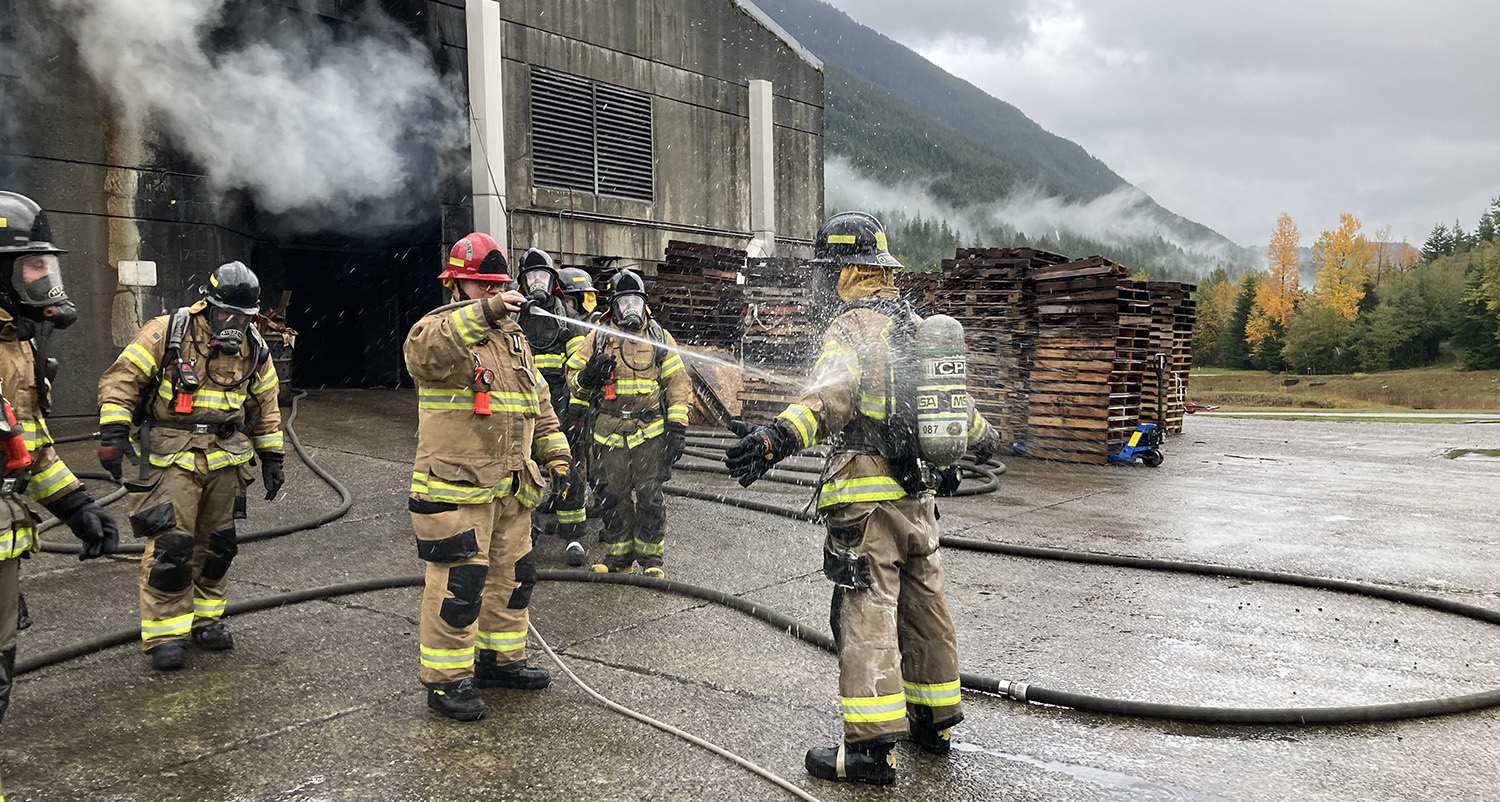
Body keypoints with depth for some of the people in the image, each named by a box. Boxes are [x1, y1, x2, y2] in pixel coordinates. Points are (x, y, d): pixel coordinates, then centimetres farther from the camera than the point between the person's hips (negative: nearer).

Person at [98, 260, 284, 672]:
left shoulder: (253, 348, 6)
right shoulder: (167, 333, -8)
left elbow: (265, 406, 15)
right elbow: (121, 379, -7)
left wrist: (272, 457, 14)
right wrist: (113, 432, -16)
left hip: (225, 459, 5)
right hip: (172, 456, -4)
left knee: (217, 544, 12)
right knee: (169, 545, -9)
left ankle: (205, 618, 28)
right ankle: (164, 633, 3)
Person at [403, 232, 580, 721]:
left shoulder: (514, 337, 17)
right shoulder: (441, 330, -7)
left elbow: (539, 404, 21)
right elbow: (424, 352, -34)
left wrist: (557, 456, 14)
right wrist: (481, 313, -44)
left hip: (510, 487, 8)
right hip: (455, 488, -8)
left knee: (512, 575, 17)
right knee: (458, 584, -5)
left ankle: (501, 659, 33)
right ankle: (445, 680, 8)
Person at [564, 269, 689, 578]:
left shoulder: (660, 338, 7)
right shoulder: (597, 338, 8)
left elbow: (677, 384, 5)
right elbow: (573, 379, 12)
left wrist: (677, 427, -3)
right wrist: (588, 376, -13)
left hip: (650, 433, -1)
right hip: (609, 433, 2)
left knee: (649, 495, -3)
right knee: (612, 496, 6)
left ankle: (651, 555, 11)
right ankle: (618, 554, 20)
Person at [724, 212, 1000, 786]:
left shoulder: (853, 327, -12)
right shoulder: (917, 325, 14)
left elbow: (832, 394, -32)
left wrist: (777, 437, -47)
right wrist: (982, 436, 47)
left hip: (867, 498, -8)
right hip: (919, 495, 8)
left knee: (866, 615, -5)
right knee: (924, 606, 17)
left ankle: (872, 746, -4)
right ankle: (934, 720, 29)